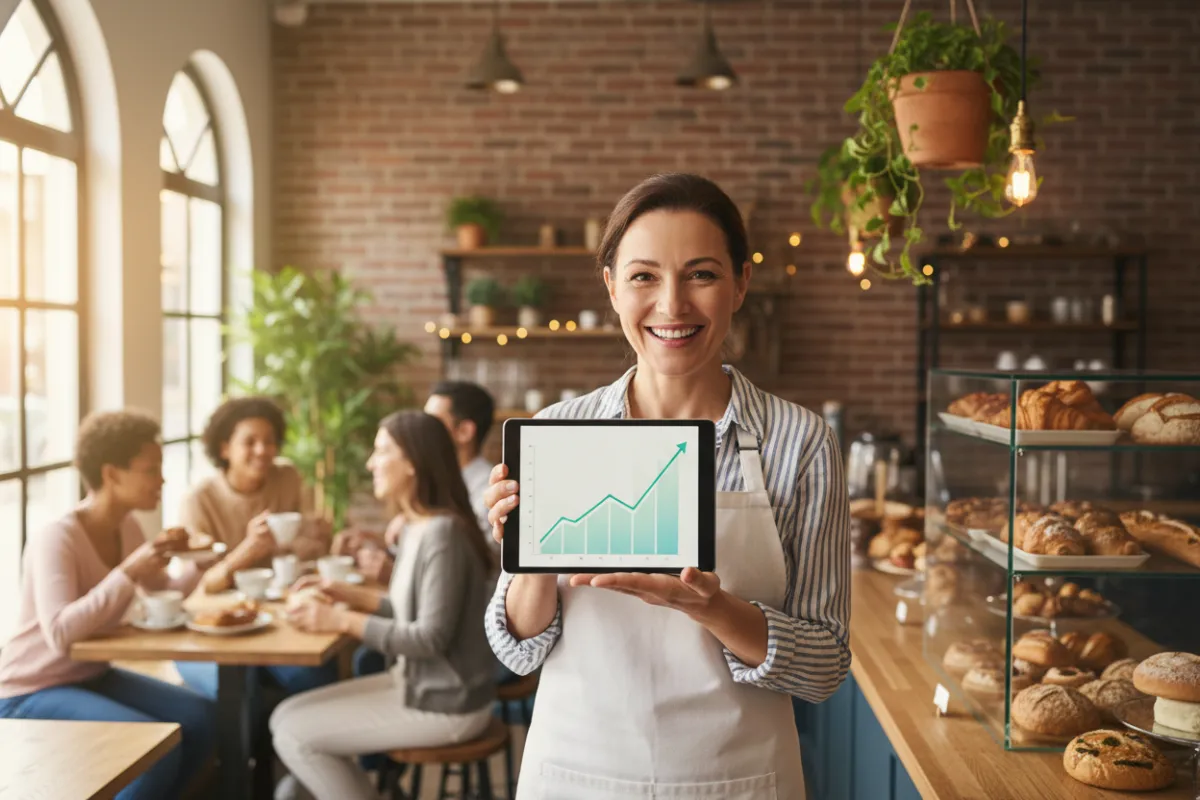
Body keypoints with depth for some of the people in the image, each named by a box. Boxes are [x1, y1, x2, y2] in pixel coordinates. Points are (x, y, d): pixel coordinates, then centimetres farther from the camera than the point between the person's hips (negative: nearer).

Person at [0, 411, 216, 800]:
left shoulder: (126, 527, 1)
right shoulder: (58, 538, -23)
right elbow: (61, 634, -35)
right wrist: (128, 573, -37)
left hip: (92, 677, 8)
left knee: (202, 720, -8)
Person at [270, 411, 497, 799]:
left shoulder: (442, 533, -23)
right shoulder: (416, 528, 6)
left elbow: (432, 637, -24)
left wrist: (343, 621, -20)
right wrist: (346, 594, 5)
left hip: (444, 705, -9)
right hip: (416, 684, 9)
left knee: (294, 735, -6)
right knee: (286, 717, 7)